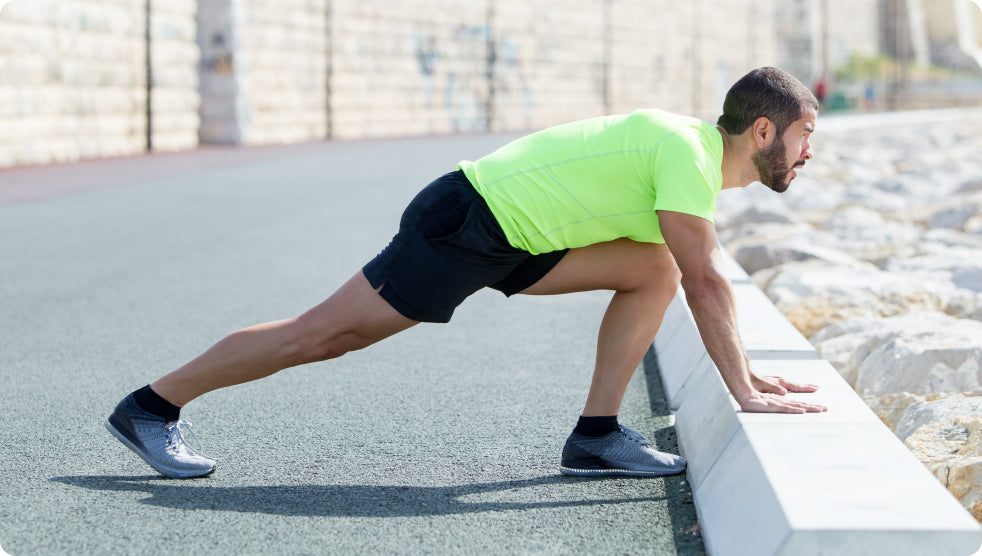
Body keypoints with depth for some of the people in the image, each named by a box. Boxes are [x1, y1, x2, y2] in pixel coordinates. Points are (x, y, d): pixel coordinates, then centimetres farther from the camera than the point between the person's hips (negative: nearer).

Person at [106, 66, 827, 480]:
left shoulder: (694, 150, 11)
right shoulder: (685, 152, -19)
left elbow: (705, 273, 20)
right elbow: (707, 283, -23)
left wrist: (748, 370, 18)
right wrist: (745, 392, -19)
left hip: (511, 238, 9)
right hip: (462, 224, -9)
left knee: (654, 270, 2)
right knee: (326, 334, -5)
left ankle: (597, 434, 3)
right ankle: (153, 406, 5)